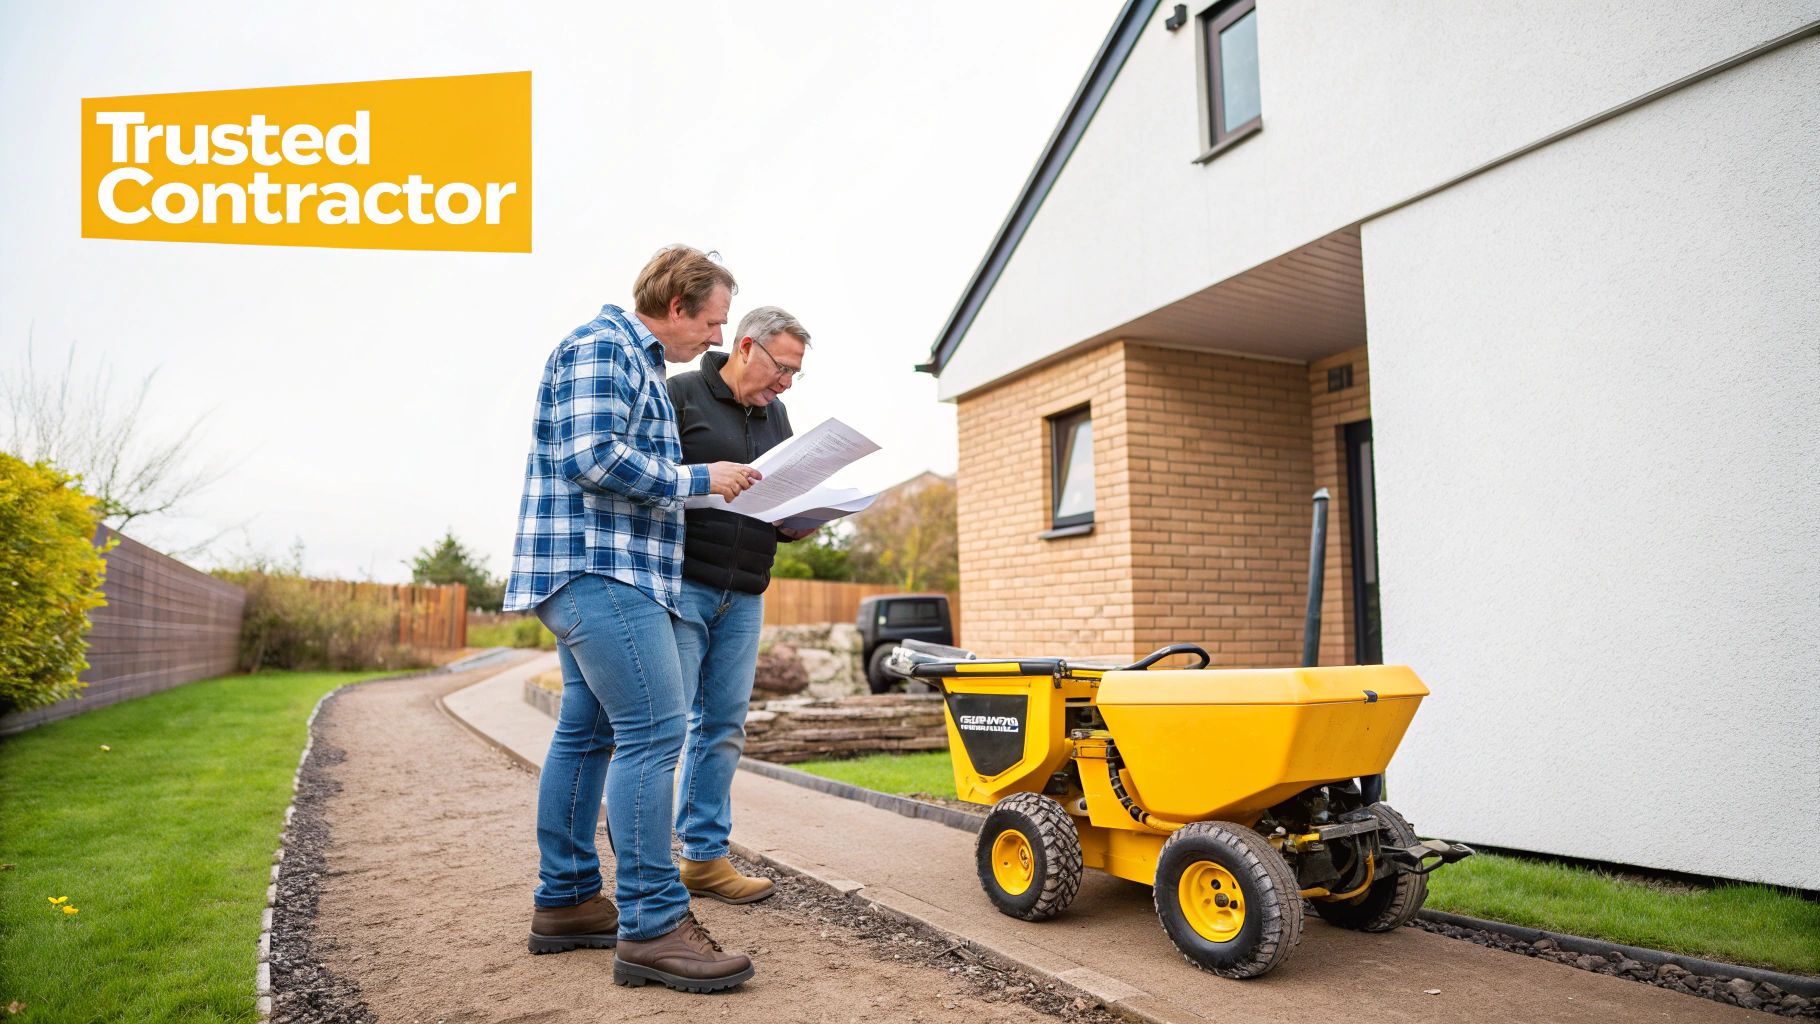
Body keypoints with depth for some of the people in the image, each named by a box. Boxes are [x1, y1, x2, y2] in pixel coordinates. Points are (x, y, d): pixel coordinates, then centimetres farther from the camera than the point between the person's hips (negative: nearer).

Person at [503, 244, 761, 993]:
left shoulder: (636, 362, 23)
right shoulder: (602, 346, -9)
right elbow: (592, 456, -20)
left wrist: (698, 486, 14)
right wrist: (698, 478, -12)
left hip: (594, 573, 11)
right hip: (600, 568, -11)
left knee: (587, 733, 12)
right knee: (654, 730, -14)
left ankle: (565, 903, 20)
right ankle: (650, 926, -11)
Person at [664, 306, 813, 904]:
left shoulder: (775, 417, 19)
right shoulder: (681, 395, -2)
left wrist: (797, 524, 1)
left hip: (743, 597, 7)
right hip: (682, 584, -6)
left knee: (724, 727, 8)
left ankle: (705, 857, 17)